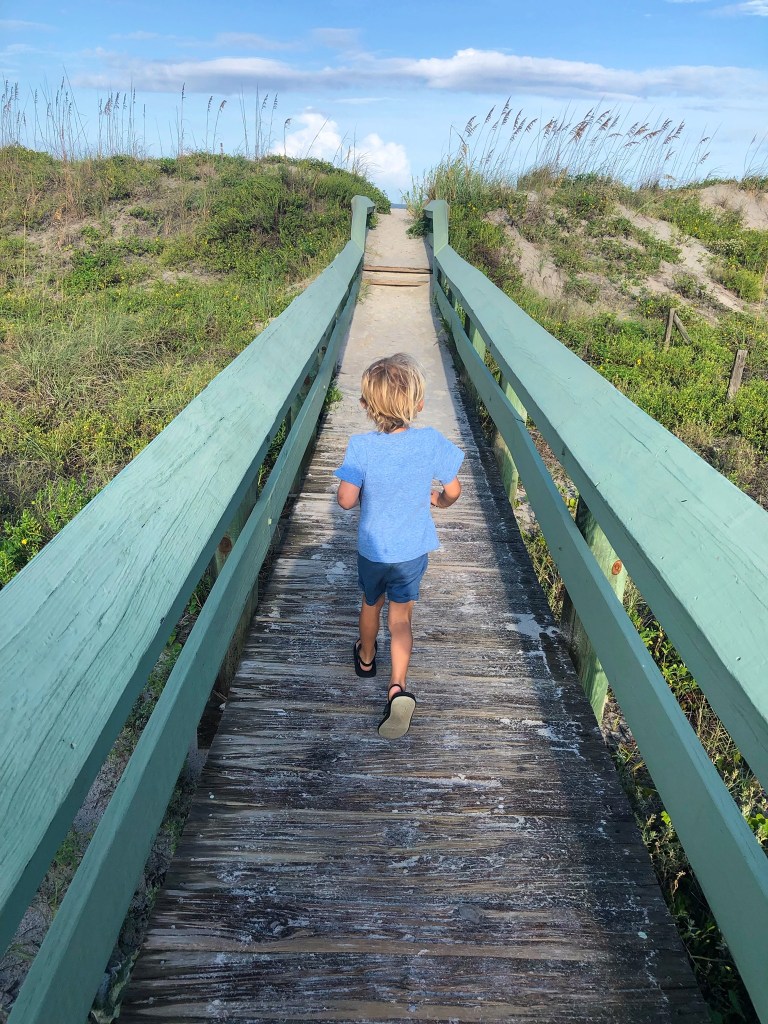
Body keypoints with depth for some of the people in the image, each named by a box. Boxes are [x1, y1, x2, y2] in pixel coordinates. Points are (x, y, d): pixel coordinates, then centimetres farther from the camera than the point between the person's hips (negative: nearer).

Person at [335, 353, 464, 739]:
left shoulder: (361, 446, -23)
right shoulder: (431, 441, -19)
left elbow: (346, 500, -22)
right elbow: (453, 490, -8)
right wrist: (439, 500, 15)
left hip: (372, 549, 0)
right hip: (413, 551, 0)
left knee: (371, 604, 26)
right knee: (401, 617, 14)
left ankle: (366, 657, 50)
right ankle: (397, 686, -2)